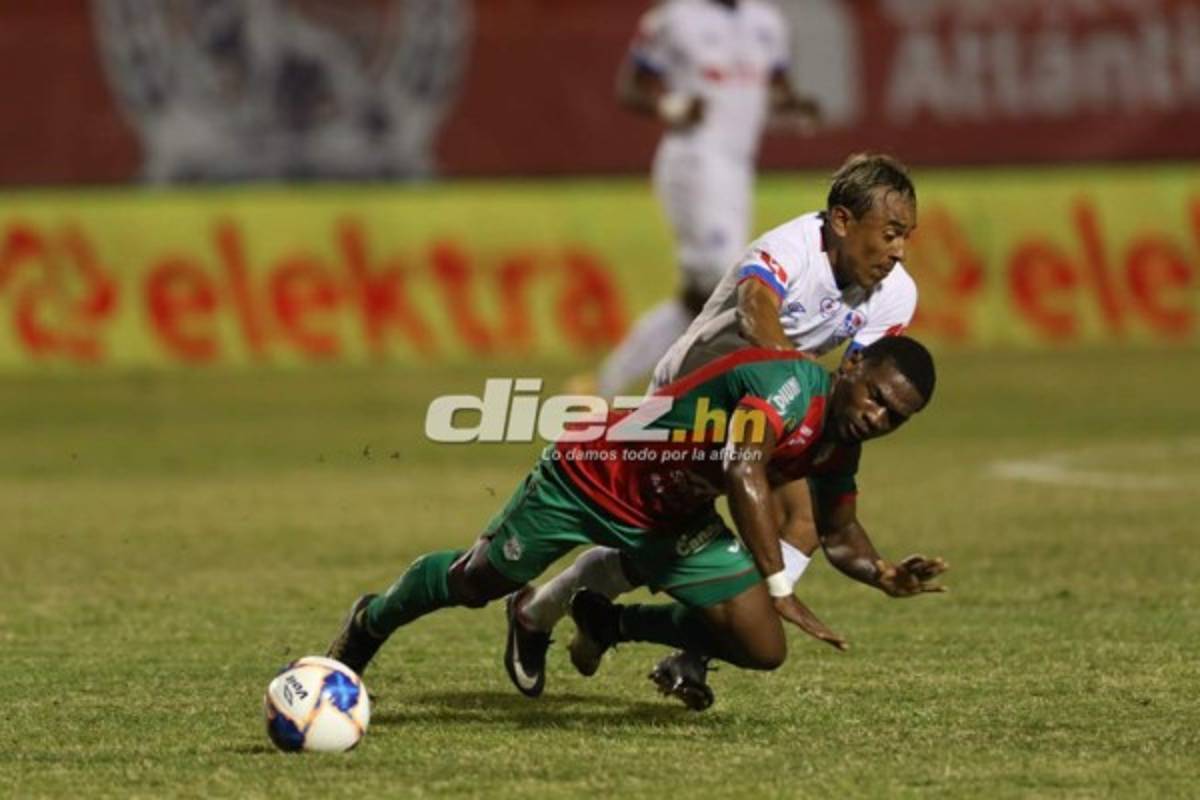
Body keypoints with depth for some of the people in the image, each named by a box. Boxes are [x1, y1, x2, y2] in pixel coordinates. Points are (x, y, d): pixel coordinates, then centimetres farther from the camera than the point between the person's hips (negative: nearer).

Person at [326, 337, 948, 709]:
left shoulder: (841, 448, -5)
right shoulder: (791, 382, -31)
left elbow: (839, 537, 9)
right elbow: (744, 473, -45)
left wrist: (886, 576, -13)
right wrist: (777, 587, -48)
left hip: (673, 524, 7)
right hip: (595, 473, -7)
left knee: (763, 649, -7)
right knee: (476, 583, 11)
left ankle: (609, 624, 17)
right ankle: (372, 622, 45)